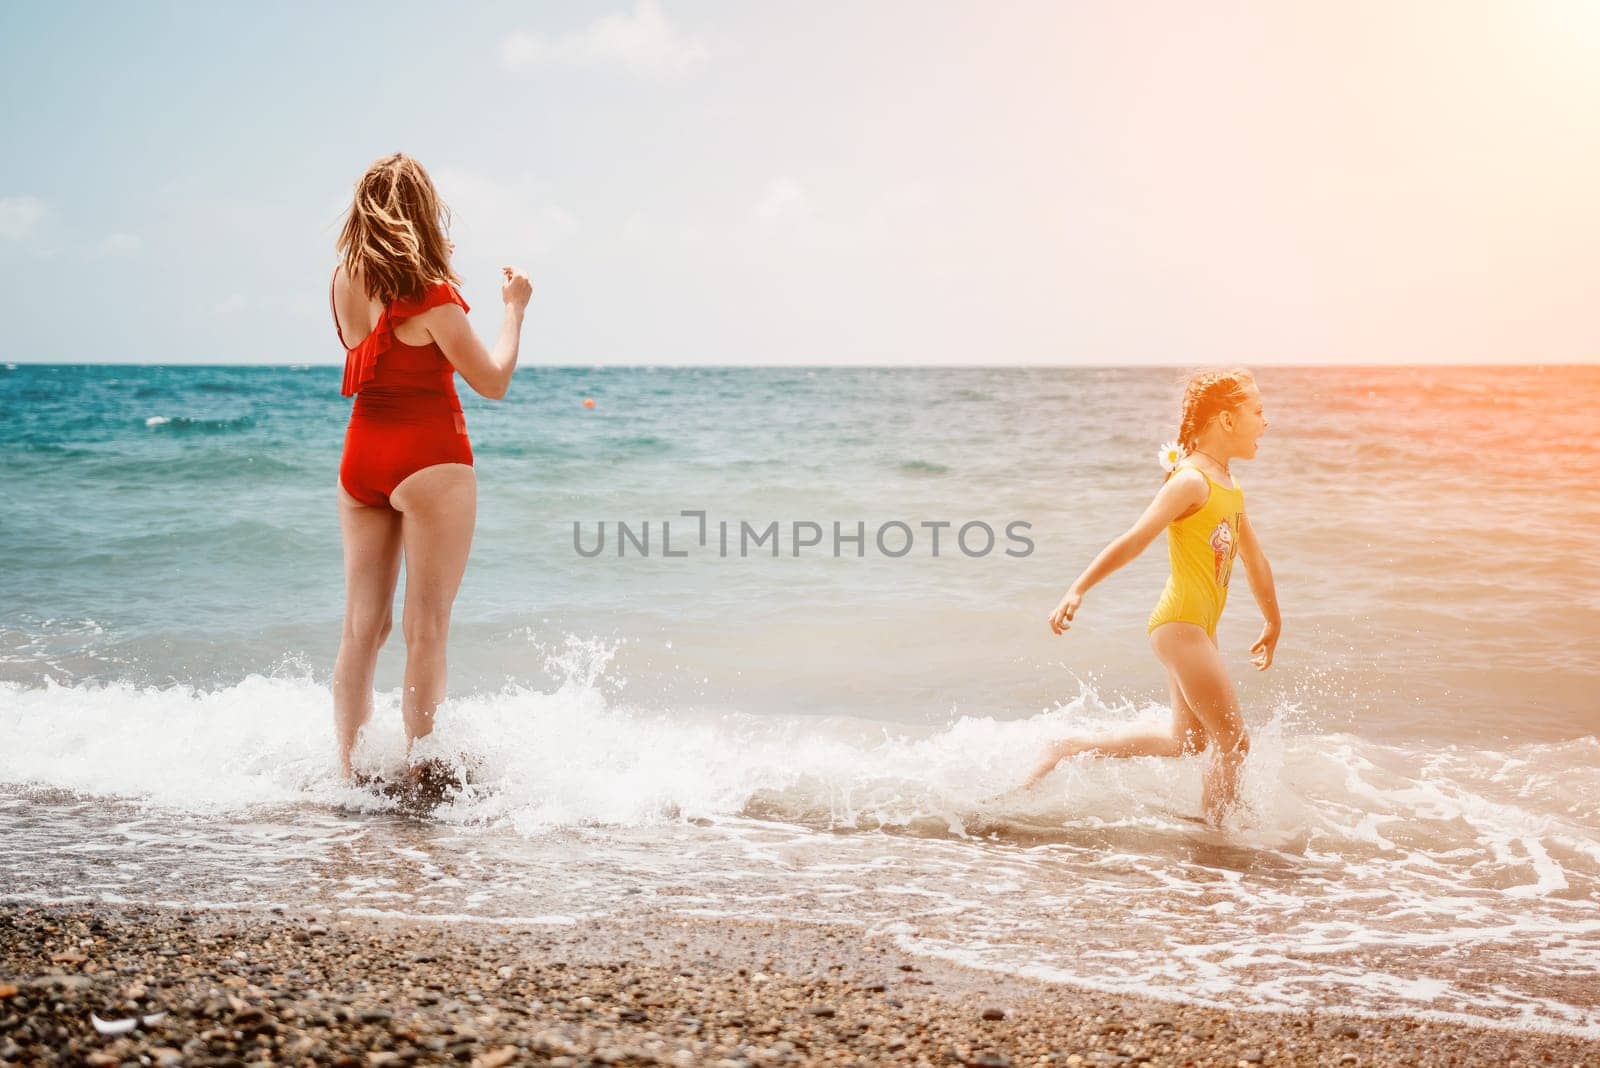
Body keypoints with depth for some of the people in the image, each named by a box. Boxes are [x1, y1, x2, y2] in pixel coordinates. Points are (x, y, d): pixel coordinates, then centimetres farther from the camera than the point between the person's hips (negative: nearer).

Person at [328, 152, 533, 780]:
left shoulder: (344, 281, 4)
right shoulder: (429, 295, -15)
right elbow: (493, 381, -8)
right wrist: (514, 308, 5)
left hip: (359, 462, 7)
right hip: (429, 461, -7)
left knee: (362, 627, 10)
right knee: (426, 631, 0)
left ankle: (347, 769, 13)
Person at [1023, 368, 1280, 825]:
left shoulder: (1230, 488, 13)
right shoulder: (1191, 482, -16)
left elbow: (1255, 559, 23)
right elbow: (1132, 542, -22)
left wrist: (1273, 625, 31)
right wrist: (1077, 591, -27)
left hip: (1196, 628, 10)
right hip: (1179, 624, -10)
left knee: (1188, 739, 20)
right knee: (1234, 740, -3)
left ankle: (1068, 750, 22)